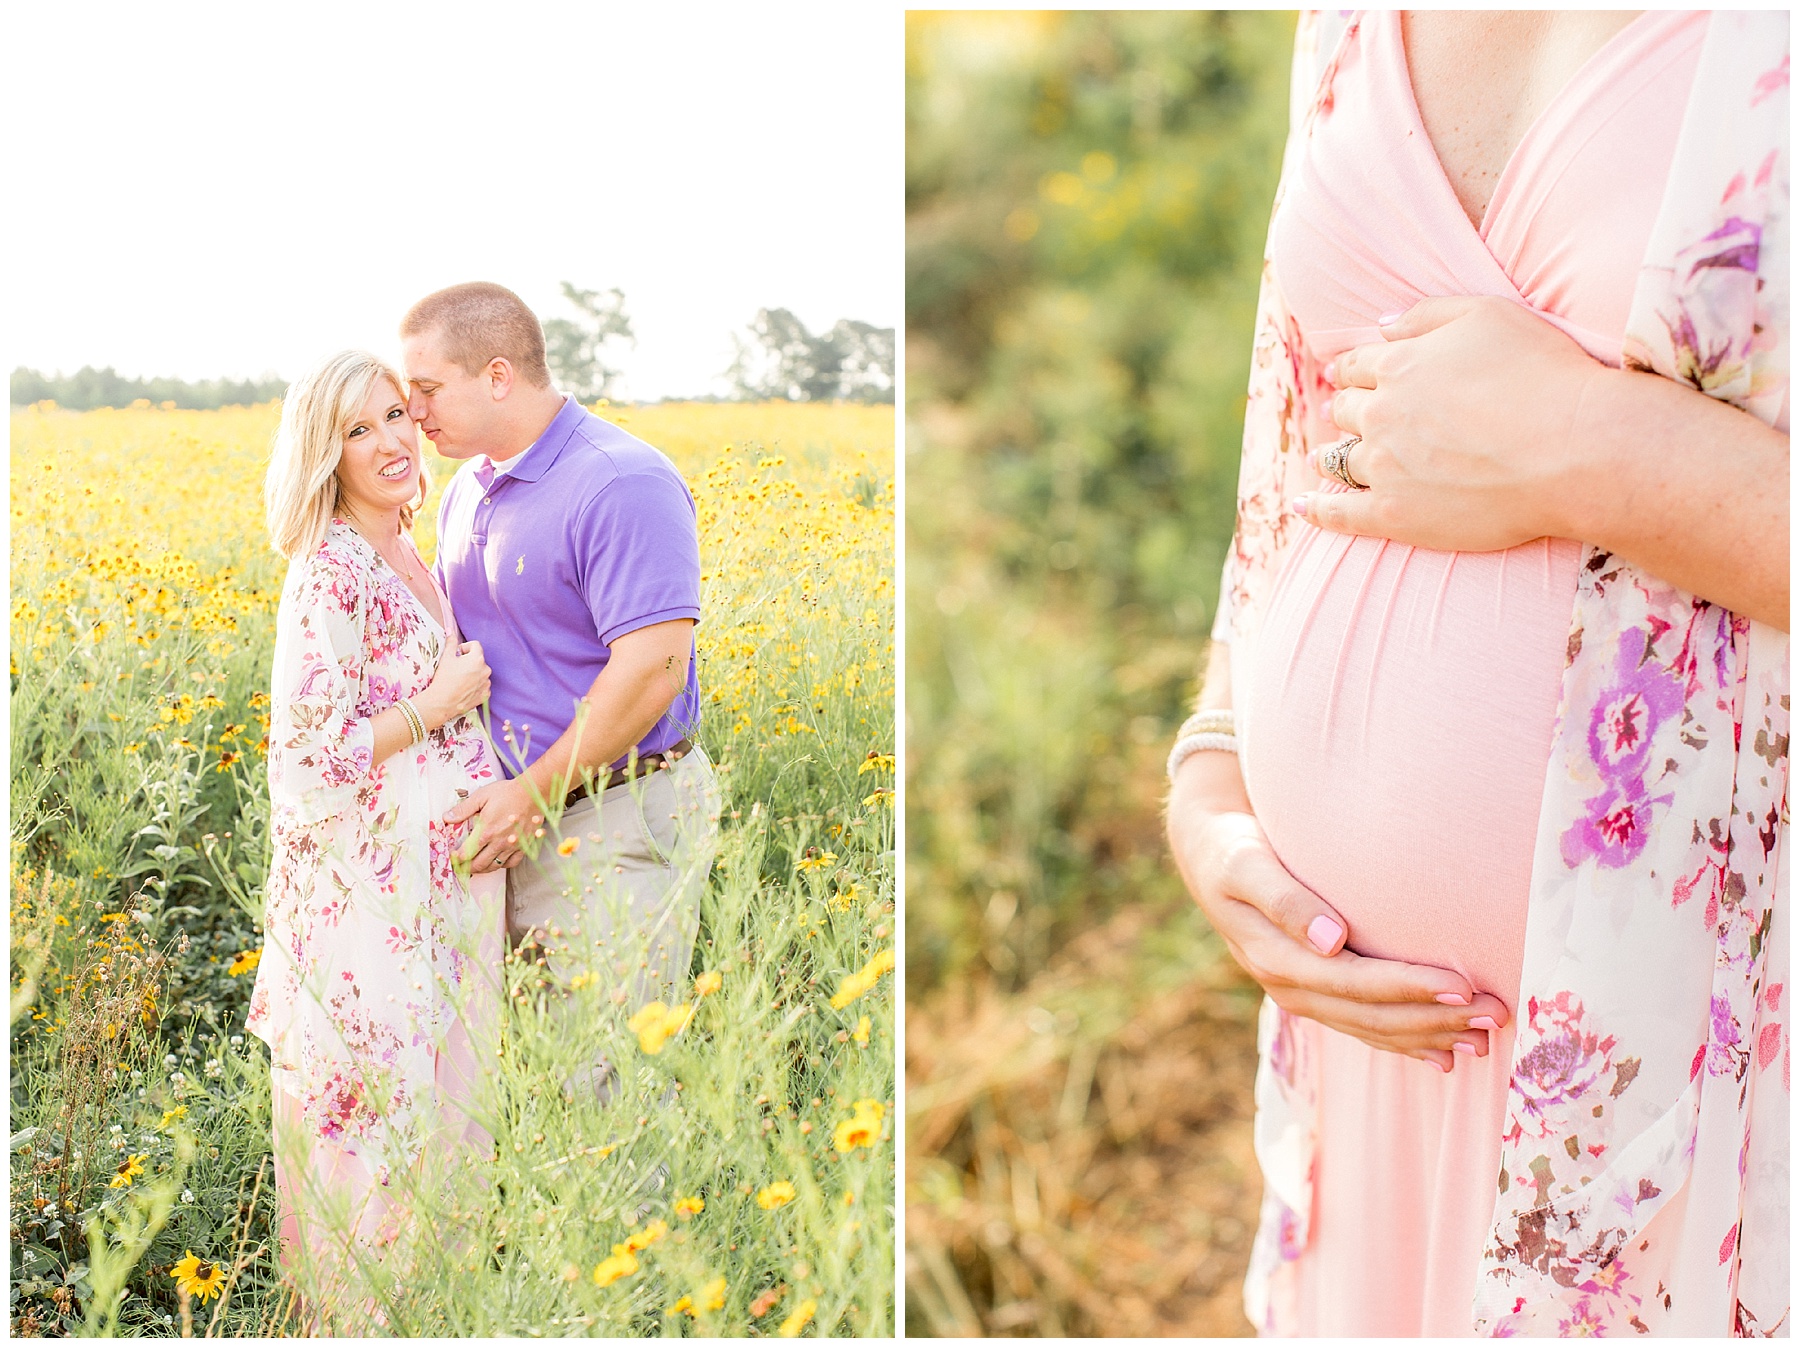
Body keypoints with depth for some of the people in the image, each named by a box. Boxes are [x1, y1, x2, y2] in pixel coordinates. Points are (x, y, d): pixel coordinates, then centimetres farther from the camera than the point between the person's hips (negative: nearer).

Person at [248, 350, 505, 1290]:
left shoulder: (401, 554, 10)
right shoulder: (329, 575, -17)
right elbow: (316, 749, -22)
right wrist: (444, 702, -16)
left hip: (436, 874, 9)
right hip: (372, 886, -9)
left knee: (438, 1076, 17)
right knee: (381, 1085, 1)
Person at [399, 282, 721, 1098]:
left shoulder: (623, 486, -16)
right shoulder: (467, 491, 12)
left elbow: (652, 668, -23)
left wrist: (533, 793, -17)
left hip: (621, 822, -8)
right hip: (517, 814, 8)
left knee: (609, 1075, -2)